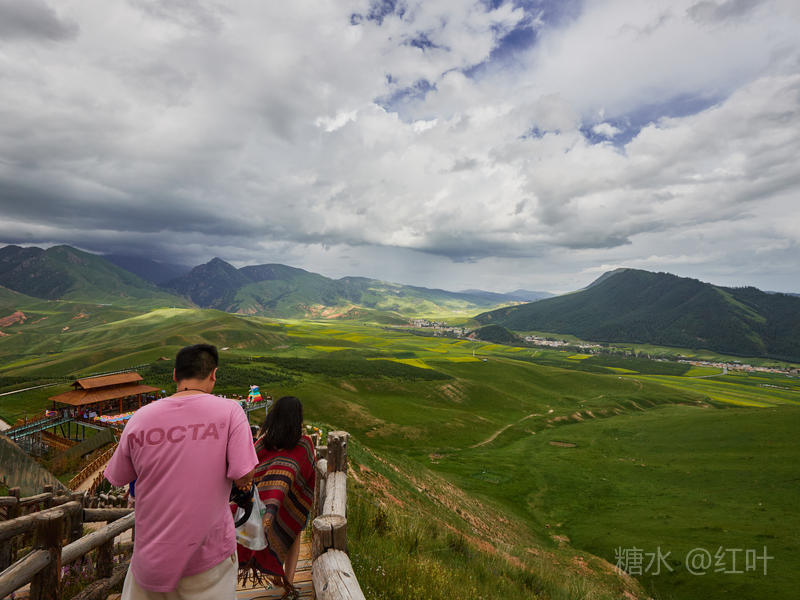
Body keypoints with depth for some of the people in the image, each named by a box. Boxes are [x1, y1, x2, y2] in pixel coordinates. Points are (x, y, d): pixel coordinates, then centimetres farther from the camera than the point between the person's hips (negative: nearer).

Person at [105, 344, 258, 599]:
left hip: (151, 555, 3)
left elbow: (118, 479, 6)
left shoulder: (140, 418, -8)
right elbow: (244, 478, -20)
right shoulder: (229, 411, -17)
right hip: (209, 551, -2)